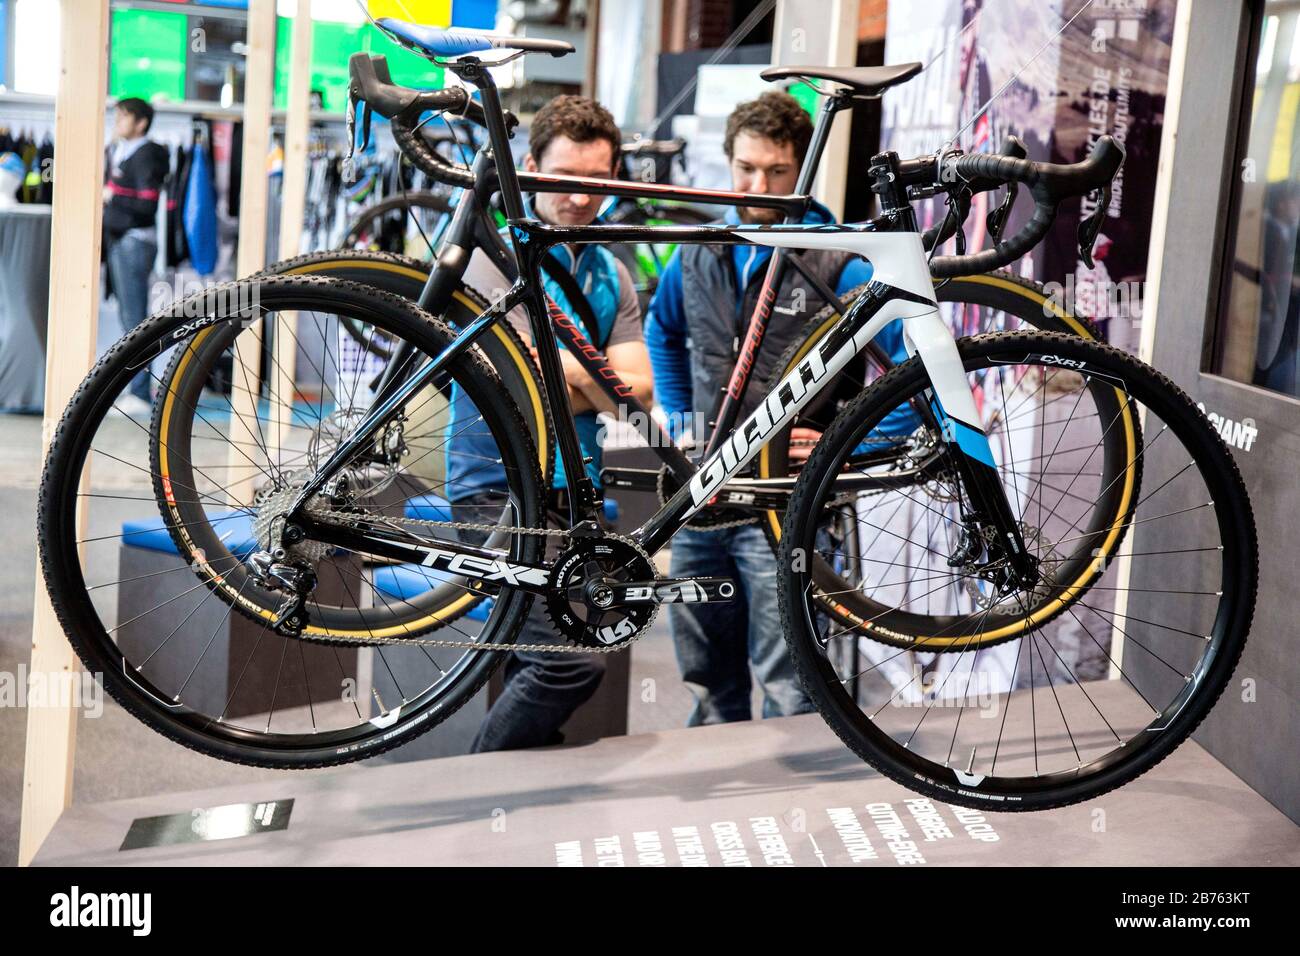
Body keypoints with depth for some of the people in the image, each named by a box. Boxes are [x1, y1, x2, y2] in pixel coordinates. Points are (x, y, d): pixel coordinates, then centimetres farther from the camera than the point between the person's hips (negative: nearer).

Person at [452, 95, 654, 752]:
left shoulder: (611, 274, 15)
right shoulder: (500, 257, -6)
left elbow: (636, 390, 2)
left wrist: (569, 380, -15)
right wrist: (597, 375, -3)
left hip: (574, 491, 8)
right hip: (503, 490, -7)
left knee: (538, 673, 13)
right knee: (573, 662, -20)